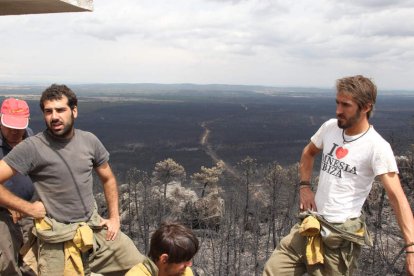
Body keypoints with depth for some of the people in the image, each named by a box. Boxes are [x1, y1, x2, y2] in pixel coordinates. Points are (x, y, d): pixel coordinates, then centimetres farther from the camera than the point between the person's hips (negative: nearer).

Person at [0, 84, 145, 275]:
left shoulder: (89, 140, 0)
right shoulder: (31, 148, -13)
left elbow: (108, 179, 13)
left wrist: (114, 217, 7)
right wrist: (28, 208, -12)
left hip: (95, 228, 4)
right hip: (57, 238, -4)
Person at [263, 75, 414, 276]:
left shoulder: (377, 147, -17)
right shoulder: (330, 127, 2)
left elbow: (397, 197, -22)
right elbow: (308, 153, 20)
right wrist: (304, 186, 6)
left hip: (340, 238, -5)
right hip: (310, 226, 6)